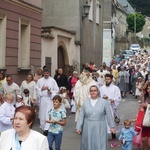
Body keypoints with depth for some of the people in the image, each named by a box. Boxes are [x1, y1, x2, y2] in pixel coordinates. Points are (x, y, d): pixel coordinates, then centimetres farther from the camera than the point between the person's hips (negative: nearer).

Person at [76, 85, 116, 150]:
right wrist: (78, 127, 0)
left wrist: (112, 126, 1)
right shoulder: (85, 102, 5)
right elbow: (81, 116, 4)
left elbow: (109, 115, 2)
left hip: (100, 128, -2)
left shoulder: (104, 102, 0)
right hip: (88, 128, 2)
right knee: (88, 144, 8)